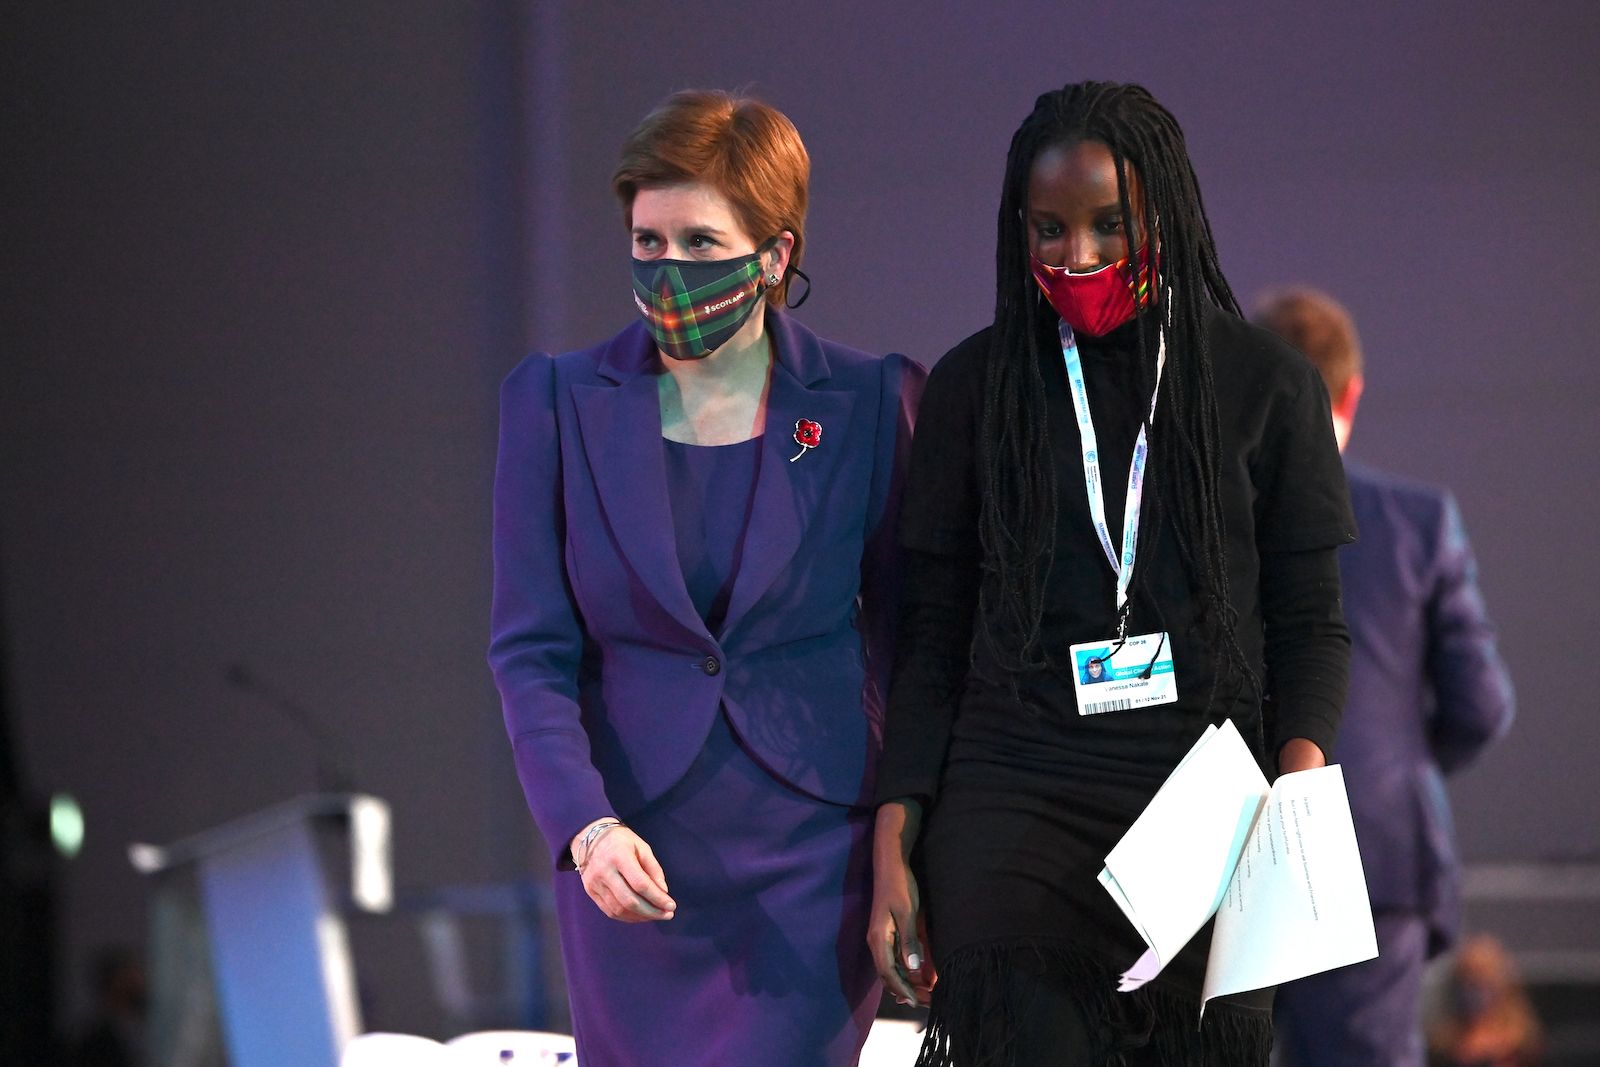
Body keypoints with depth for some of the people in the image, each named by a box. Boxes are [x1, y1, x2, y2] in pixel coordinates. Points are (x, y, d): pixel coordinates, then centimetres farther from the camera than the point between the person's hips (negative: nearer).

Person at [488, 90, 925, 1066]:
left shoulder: (872, 402, -1)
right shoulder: (559, 402, 0)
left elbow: (906, 634, 6)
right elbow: (533, 650, -2)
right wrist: (585, 827, -17)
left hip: (812, 856, -2)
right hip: (633, 862, 2)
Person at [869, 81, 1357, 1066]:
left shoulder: (1266, 384, 7)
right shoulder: (976, 384, 9)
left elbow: (1310, 620, 9)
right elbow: (933, 633, 11)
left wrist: (1302, 765, -11)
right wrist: (893, 852, 3)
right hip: (1014, 794, 0)